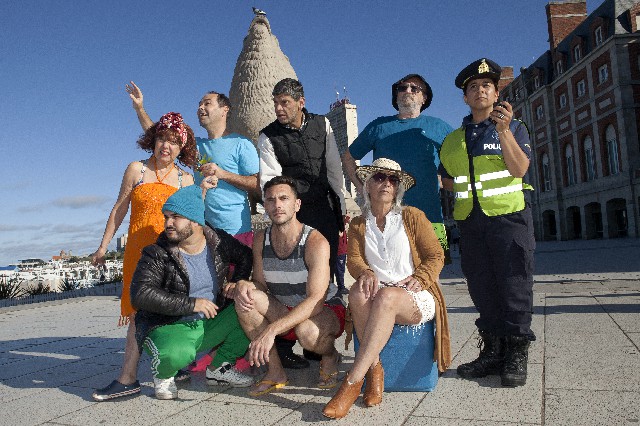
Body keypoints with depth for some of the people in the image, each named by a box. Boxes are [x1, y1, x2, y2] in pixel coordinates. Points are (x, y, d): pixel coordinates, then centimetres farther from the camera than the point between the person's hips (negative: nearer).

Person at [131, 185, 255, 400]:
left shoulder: (218, 241, 0)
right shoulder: (157, 255, -11)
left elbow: (245, 256, 19)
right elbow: (141, 295, -22)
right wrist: (190, 304, -25)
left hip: (211, 324, 5)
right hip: (170, 327, -4)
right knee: (177, 354, -38)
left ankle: (219, 367, 5)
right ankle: (162, 374, 3)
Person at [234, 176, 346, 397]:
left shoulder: (315, 242, -23)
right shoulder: (261, 239, -4)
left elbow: (316, 300, -30)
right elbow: (260, 283, 4)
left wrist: (271, 330, -40)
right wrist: (244, 285, -23)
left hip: (327, 311, -5)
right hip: (282, 312, 5)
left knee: (307, 331, -38)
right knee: (246, 297, -21)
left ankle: (330, 356, 2)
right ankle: (275, 371, -8)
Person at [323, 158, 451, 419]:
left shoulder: (412, 216, 8)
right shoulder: (358, 225, 15)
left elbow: (436, 256, 5)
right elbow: (353, 259, 1)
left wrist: (419, 279, -14)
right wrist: (365, 273, -22)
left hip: (415, 297, -2)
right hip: (378, 295, 2)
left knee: (386, 297, -37)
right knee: (358, 292, -34)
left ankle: (352, 382, -37)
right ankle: (375, 369, -26)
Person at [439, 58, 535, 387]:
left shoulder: (513, 128, 7)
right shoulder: (453, 140, 16)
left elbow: (519, 168, -9)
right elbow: (446, 179, 25)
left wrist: (504, 131, -17)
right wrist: (465, 191, 8)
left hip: (509, 216, -4)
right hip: (470, 221, 4)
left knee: (514, 285, -4)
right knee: (482, 289, 6)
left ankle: (516, 355, 7)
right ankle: (493, 351, 17)